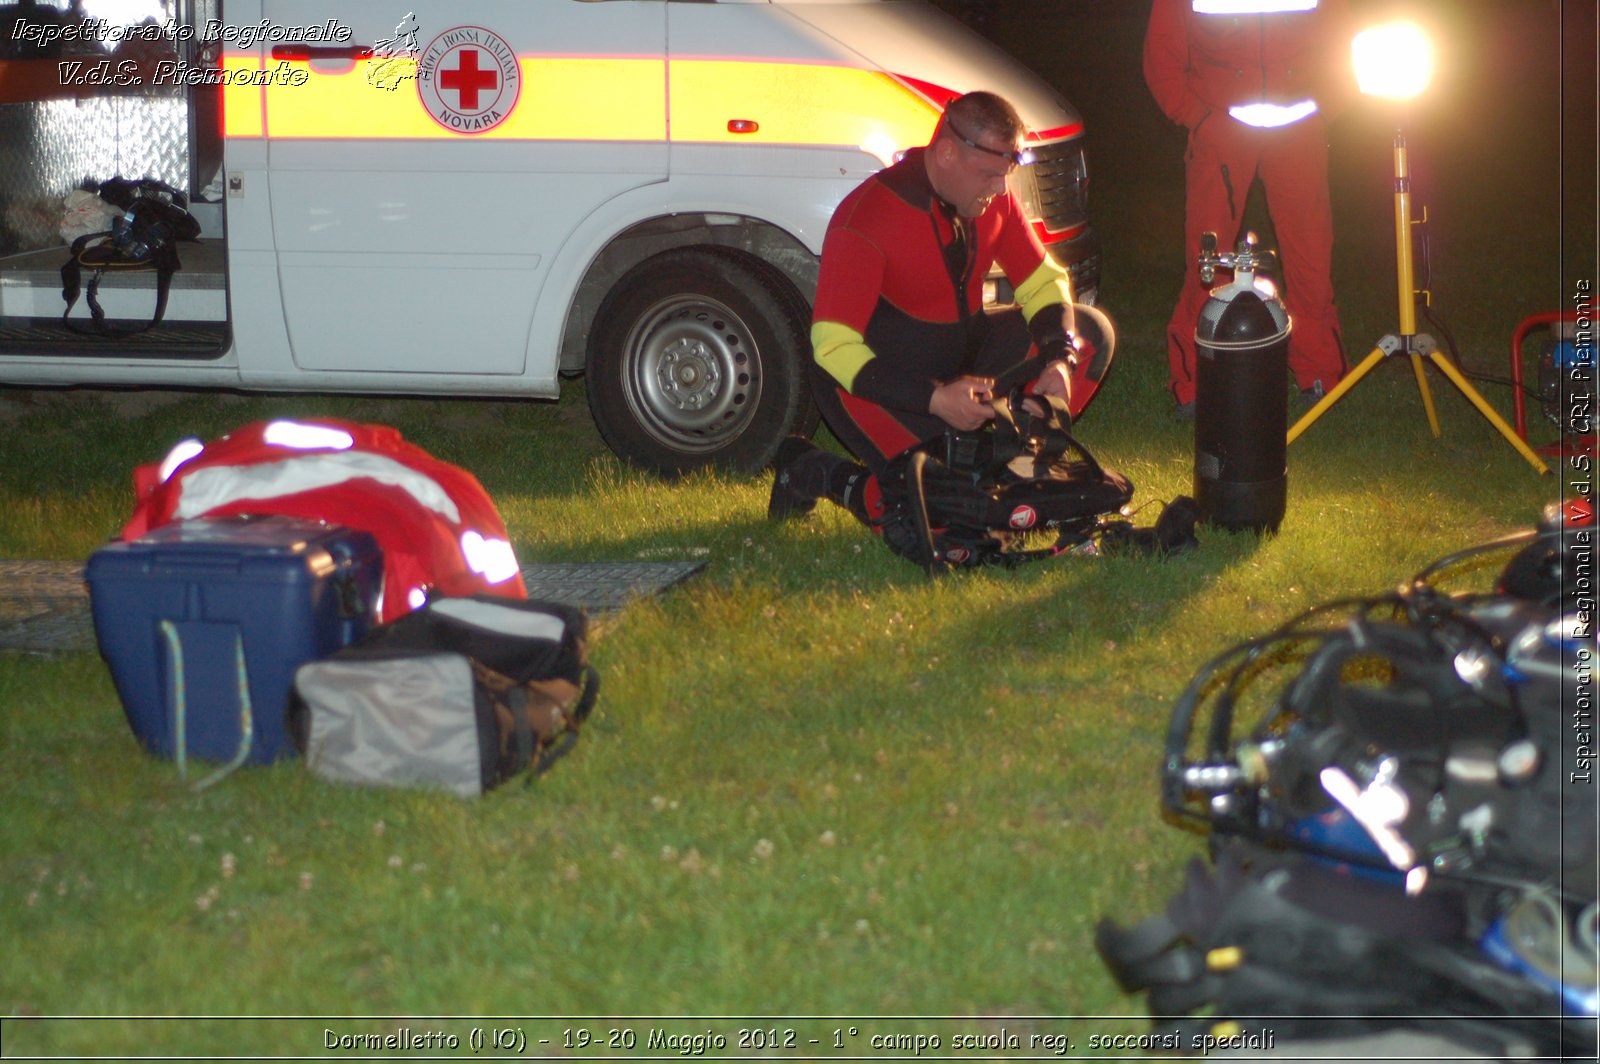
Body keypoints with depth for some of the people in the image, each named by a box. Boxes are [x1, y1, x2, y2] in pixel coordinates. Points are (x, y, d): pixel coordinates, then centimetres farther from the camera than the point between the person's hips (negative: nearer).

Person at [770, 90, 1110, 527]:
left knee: (1090, 332, -3)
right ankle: (812, 471, -5)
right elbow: (834, 347, -28)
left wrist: (1058, 361, -15)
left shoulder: (993, 198, -4)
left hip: (964, 353, 8)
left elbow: (1044, 281, 7)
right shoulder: (867, 218, -25)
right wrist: (936, 399, -36)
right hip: (873, 379, -7)